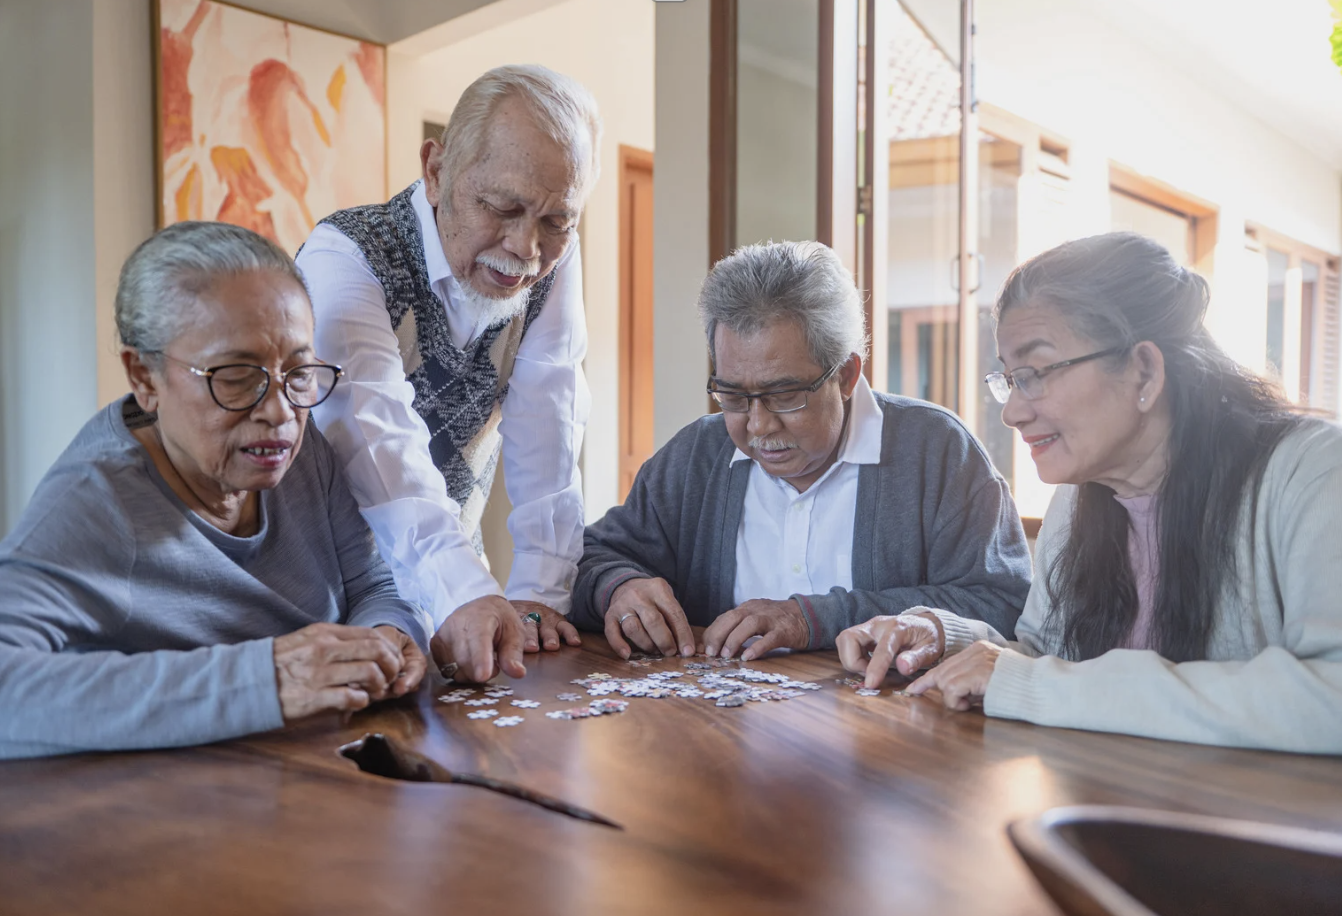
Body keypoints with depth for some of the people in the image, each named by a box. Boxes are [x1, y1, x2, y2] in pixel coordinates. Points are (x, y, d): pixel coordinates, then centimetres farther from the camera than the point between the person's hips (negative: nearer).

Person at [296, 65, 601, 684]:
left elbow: (544, 428, -11)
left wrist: (538, 593, -19)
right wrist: (462, 592, -47)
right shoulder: (344, 256, -19)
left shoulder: (553, 259, -5)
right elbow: (376, 430, -34)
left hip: (450, 561, 3)